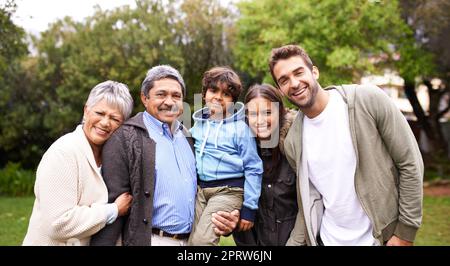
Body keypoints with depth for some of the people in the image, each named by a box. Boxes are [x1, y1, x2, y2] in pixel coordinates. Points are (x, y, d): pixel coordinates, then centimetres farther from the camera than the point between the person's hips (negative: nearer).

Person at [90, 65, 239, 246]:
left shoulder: (186, 137, 12)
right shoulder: (125, 137, -9)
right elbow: (113, 202, -13)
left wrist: (222, 220, 3)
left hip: (192, 239, 6)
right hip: (148, 239, -6)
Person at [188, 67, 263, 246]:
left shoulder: (240, 128, -8)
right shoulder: (198, 124, 8)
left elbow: (253, 169, -7)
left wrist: (249, 207, -8)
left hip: (228, 191, -5)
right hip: (200, 189, 6)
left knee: (201, 240, -18)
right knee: (192, 241, 2)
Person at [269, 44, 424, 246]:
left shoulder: (368, 100, -14)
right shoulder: (292, 142, -3)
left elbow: (410, 163, -11)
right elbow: (310, 200, 6)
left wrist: (405, 232, -11)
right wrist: (294, 244, -1)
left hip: (382, 237, -3)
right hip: (327, 239, 3)